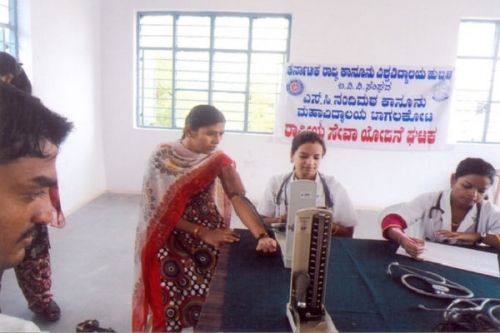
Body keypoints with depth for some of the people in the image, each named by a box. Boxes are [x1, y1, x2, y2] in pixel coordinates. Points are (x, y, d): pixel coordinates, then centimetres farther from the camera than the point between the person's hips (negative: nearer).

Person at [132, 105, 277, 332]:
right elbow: (162, 209, -12)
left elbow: (239, 199, -20)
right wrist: (203, 233, -19)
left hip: (209, 243, 2)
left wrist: (261, 236, -35)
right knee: (170, 306, 5)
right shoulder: (163, 157, -11)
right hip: (171, 243, -1)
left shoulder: (219, 161, -7)